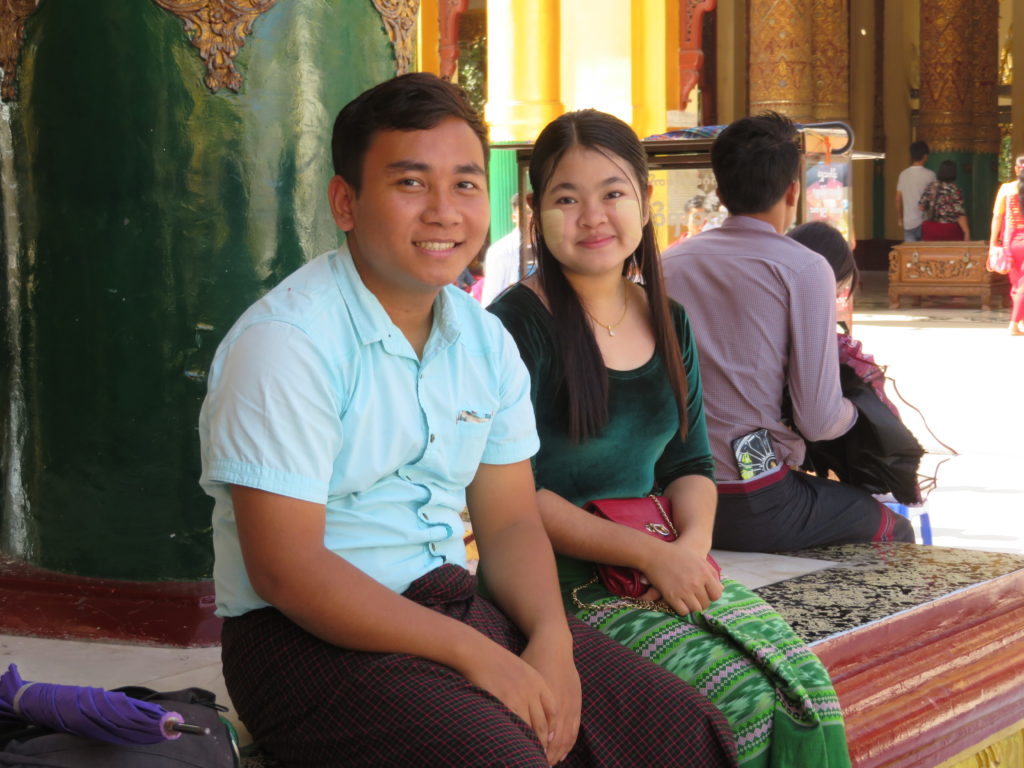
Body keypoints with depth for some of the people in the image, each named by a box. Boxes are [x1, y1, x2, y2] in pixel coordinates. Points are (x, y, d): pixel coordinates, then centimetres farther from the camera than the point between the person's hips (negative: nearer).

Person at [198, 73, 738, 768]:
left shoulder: (486, 341, 9)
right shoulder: (285, 344, -16)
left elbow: (510, 520, 11)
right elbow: (284, 569, -20)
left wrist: (552, 640, -10)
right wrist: (472, 653, -21)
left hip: (457, 610, 7)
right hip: (313, 636, -7)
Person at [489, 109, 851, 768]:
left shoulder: (667, 323, 13)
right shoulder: (519, 327, -9)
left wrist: (692, 545, -6)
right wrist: (649, 553, -17)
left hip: (667, 567, 6)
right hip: (560, 582, -6)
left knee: (805, 682, -17)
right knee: (737, 690, -24)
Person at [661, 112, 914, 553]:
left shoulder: (670, 262, 7)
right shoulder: (804, 269, -8)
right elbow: (819, 421, -11)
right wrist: (857, 410, 12)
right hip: (755, 508, -6)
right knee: (893, 532, 19)